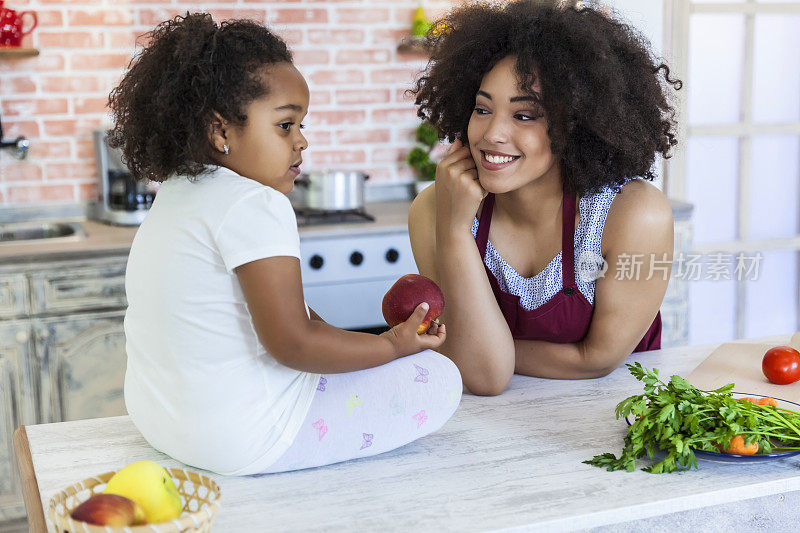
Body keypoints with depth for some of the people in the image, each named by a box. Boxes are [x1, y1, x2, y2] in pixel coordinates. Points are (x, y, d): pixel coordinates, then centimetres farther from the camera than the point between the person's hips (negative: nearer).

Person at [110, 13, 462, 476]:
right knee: (440, 377, -4)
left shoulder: (176, 193, 10)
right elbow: (292, 343, -23)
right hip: (242, 439, -10)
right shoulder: (256, 207, -21)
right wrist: (392, 345, -12)